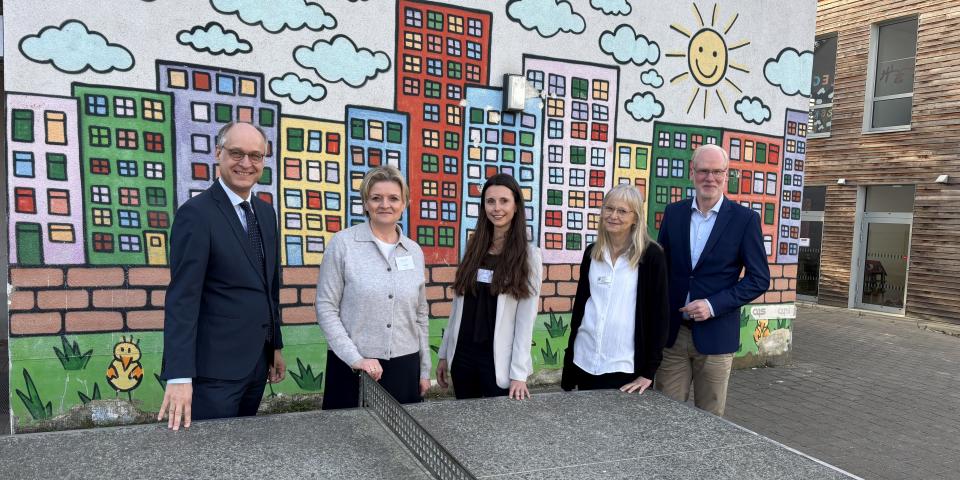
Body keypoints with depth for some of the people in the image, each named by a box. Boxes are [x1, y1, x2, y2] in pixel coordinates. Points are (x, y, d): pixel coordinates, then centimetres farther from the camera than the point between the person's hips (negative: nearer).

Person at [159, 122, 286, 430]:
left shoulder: (265, 212, 9)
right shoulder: (196, 213, -14)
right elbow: (181, 299, -20)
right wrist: (179, 376, -25)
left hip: (258, 363, 7)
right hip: (215, 368, -7)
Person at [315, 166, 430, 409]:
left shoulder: (415, 251, 6)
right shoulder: (343, 243, -6)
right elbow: (326, 308, -7)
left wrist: (424, 371, 12)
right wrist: (355, 358, -14)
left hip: (405, 367, 4)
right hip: (353, 367, -3)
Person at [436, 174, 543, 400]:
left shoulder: (529, 255, -7)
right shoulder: (473, 248, 5)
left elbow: (526, 319, -11)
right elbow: (458, 306, 8)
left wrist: (519, 373, -15)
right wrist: (444, 353, 7)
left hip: (499, 358, -4)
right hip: (463, 353, 4)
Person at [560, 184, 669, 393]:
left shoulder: (651, 255, -8)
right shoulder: (591, 253, 5)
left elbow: (659, 315, -8)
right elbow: (579, 304, 11)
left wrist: (649, 371, -11)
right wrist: (569, 359, 10)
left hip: (626, 367, -4)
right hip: (585, 363, 4)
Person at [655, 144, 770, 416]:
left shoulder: (745, 219, -5)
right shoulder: (673, 212, 4)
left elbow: (759, 279, -4)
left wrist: (714, 305, -15)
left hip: (715, 335, -2)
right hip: (671, 332, 2)